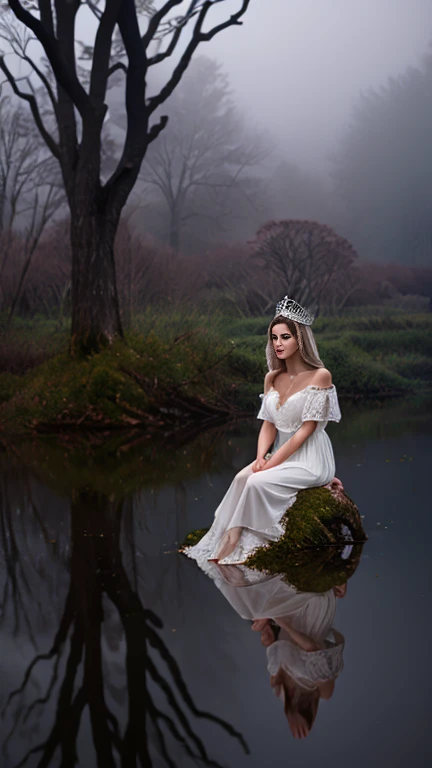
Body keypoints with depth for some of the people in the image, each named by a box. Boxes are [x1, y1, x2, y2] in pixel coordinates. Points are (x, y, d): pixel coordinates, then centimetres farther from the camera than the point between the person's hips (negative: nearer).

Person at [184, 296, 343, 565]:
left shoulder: (320, 376, -11)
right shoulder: (273, 379, 10)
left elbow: (306, 429, -15)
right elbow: (269, 425, 9)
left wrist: (271, 463, -18)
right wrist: (261, 458, -11)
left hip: (310, 458, -6)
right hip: (281, 455, 6)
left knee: (258, 482, -27)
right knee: (242, 477, -23)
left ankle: (232, 544, -16)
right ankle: (227, 544, -25)